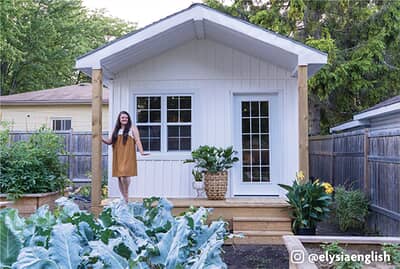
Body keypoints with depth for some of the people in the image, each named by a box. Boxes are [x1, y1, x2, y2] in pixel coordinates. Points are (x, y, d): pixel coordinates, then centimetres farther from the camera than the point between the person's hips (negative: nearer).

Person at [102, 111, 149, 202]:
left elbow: (137, 140, -1)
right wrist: (101, 138, 2)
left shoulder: (132, 128, 7)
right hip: (118, 156, 5)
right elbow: (109, 141, 20)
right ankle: (124, 198, 14)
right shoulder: (116, 130, 19)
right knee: (119, 177, 5)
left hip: (127, 156, -5)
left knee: (125, 174, -20)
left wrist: (141, 152, -14)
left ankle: (126, 195, -1)